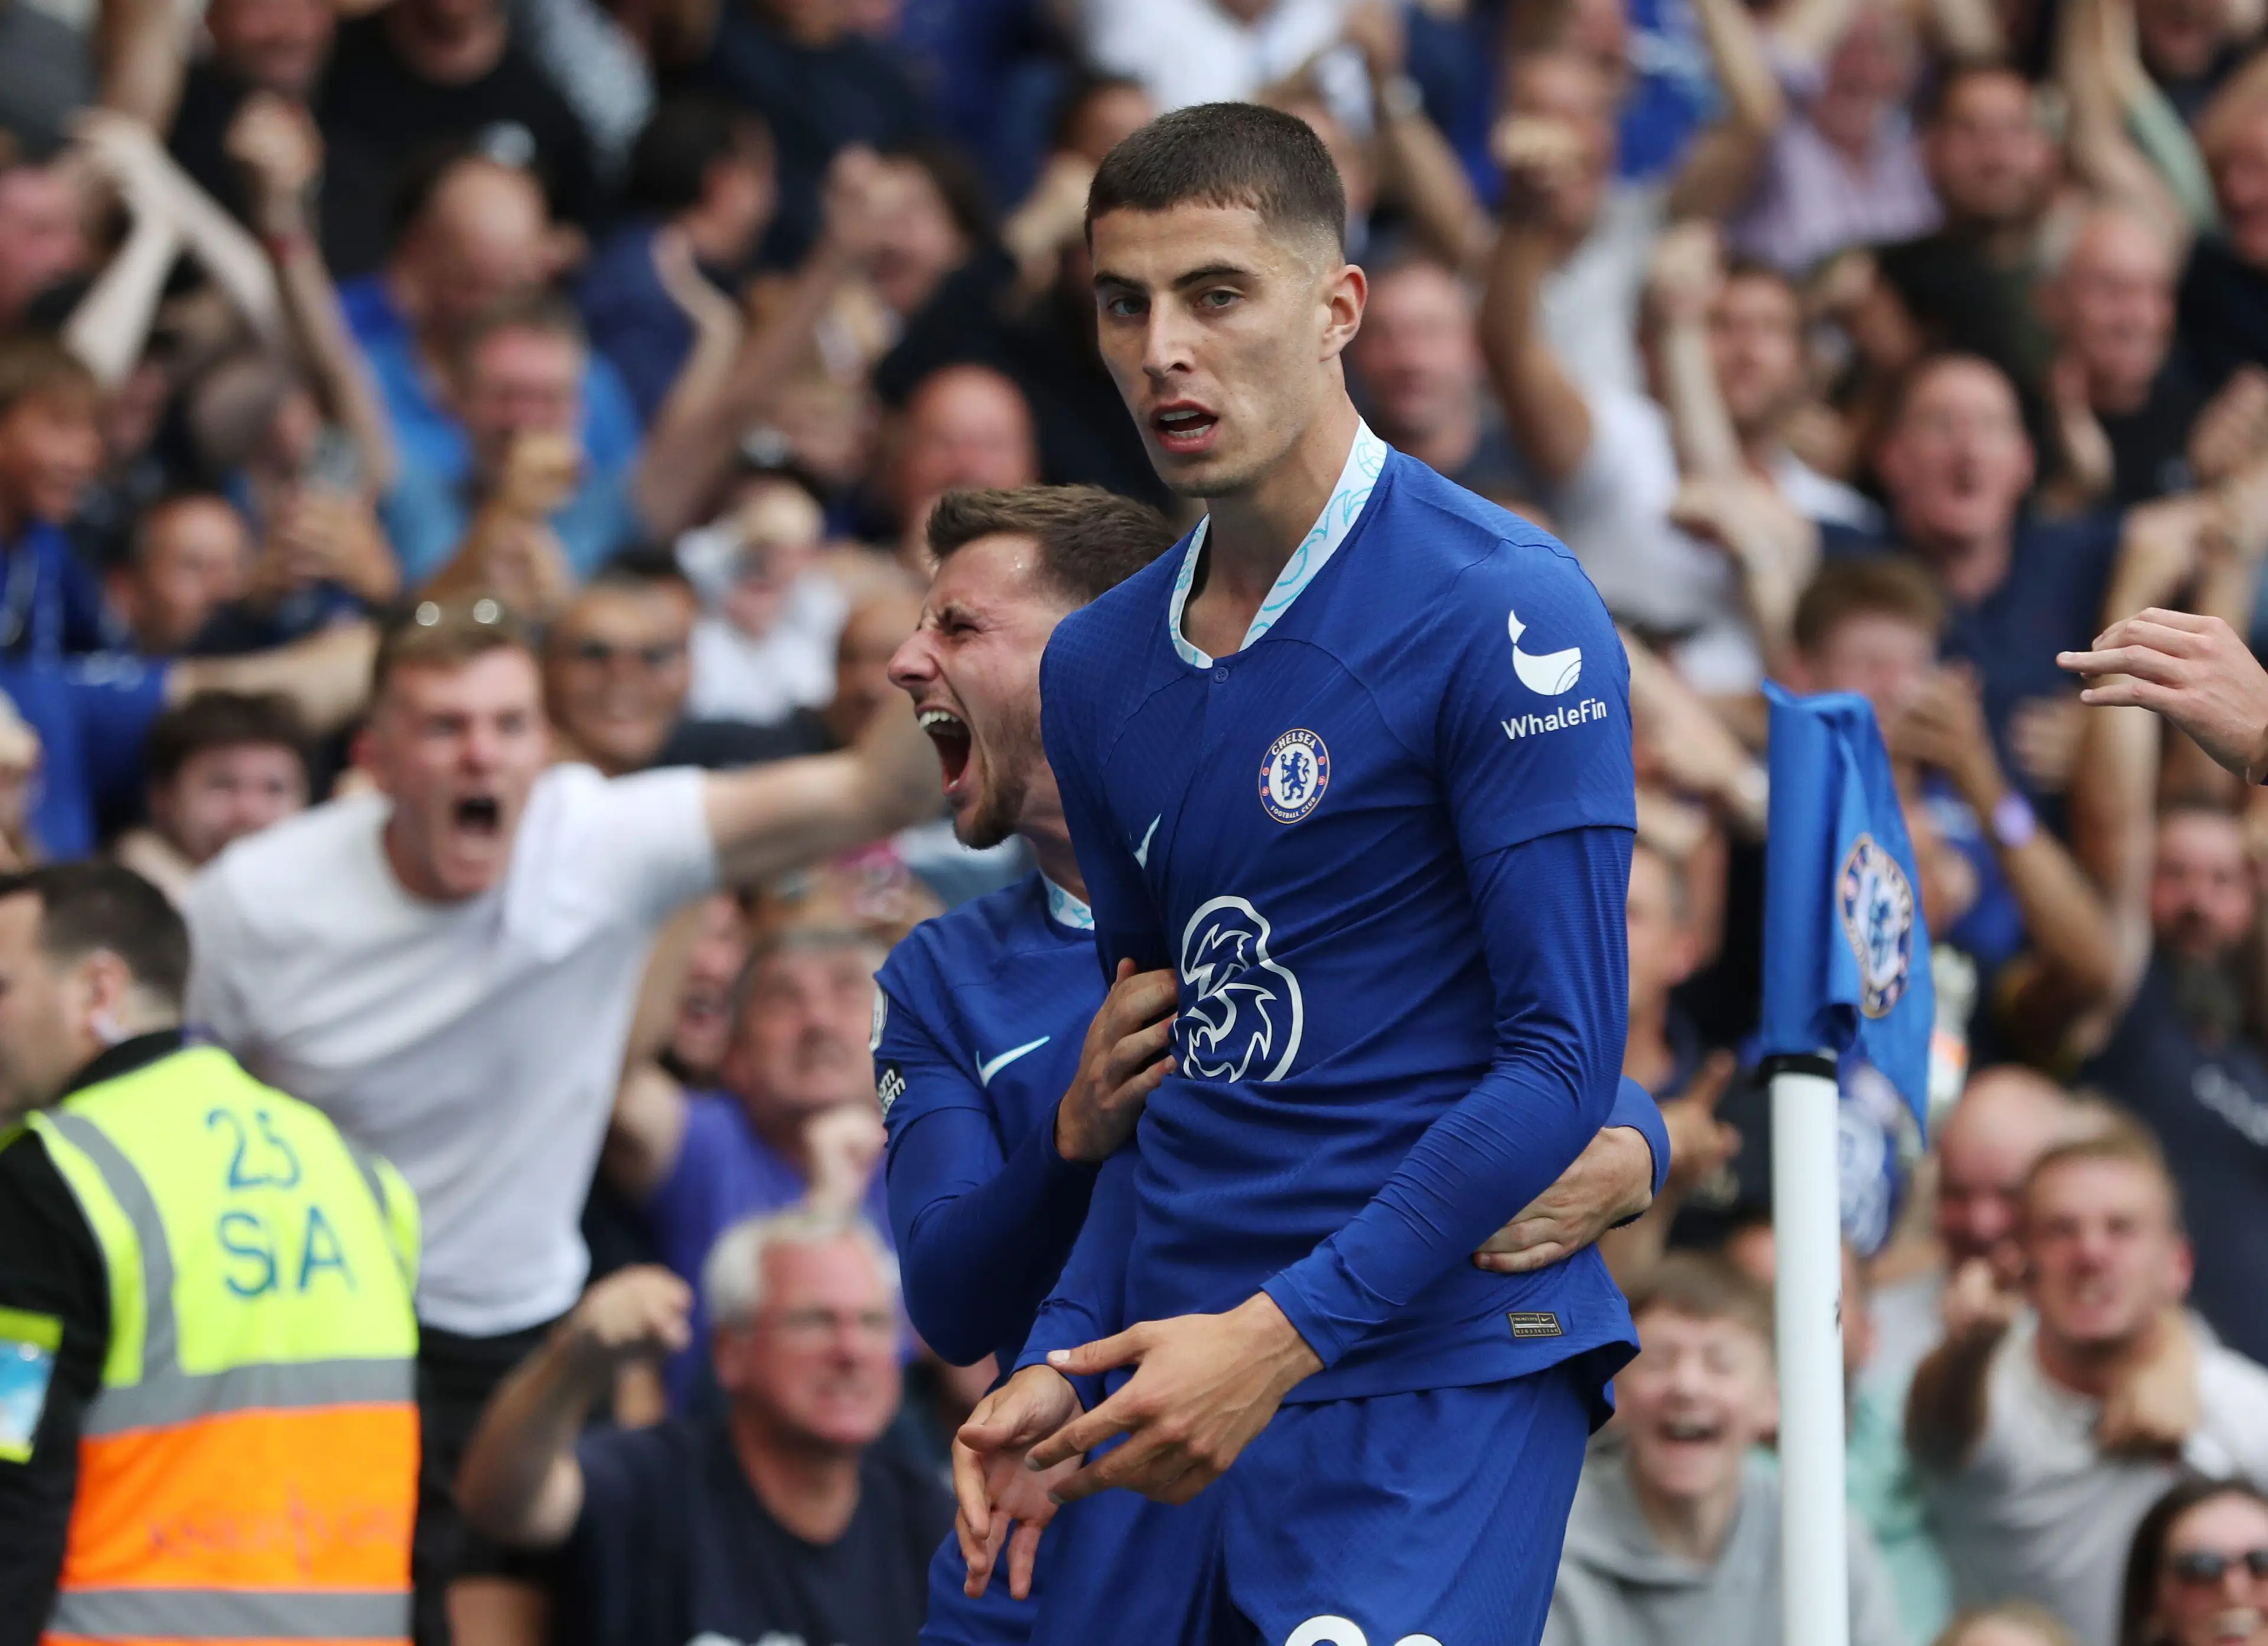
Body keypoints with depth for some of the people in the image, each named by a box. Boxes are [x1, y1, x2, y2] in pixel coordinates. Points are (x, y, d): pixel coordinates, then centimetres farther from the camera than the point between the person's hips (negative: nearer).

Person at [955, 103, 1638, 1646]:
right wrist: (1063, 1366, 6)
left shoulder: (1504, 614, -8)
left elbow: (1563, 1063, -13)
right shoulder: (1098, 668, 14)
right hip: (1177, 1401, 6)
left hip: (1442, 1386, -6)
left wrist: (1286, 1334, -17)